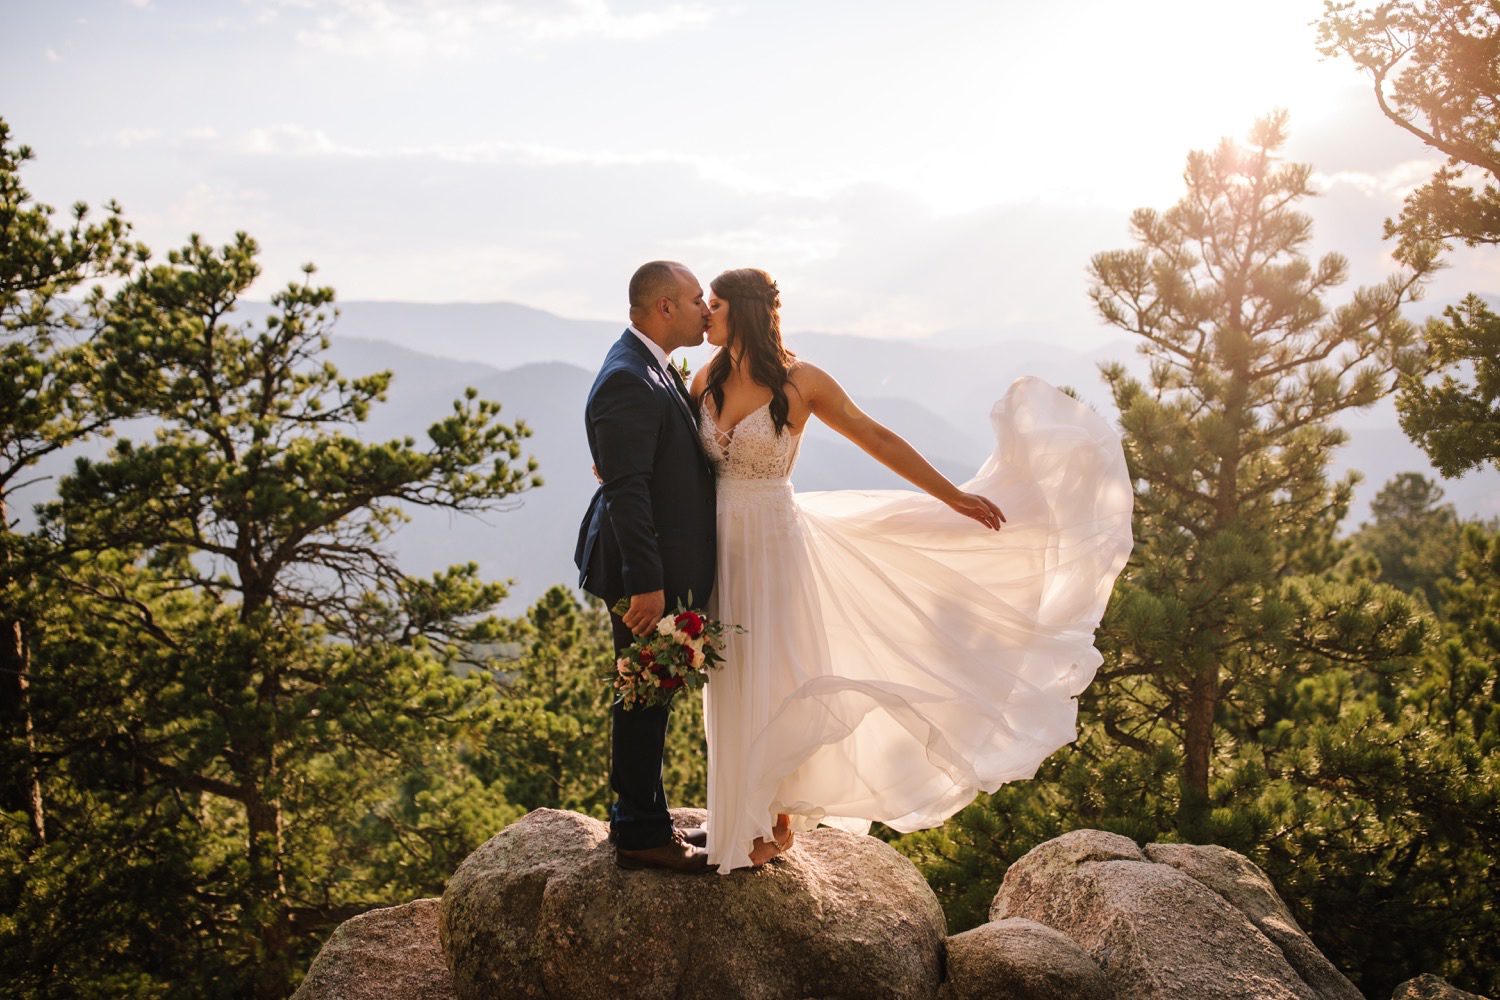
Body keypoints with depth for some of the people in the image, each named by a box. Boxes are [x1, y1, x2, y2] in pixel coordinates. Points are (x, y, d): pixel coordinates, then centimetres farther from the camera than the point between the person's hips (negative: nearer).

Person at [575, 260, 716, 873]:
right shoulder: (627, 380, -22)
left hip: (663, 568, 10)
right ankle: (640, 836, 14)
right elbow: (625, 489, -25)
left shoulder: (653, 366, 11)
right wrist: (646, 583, -25)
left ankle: (644, 819, 31)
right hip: (647, 574, -10)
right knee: (645, 697, 1)